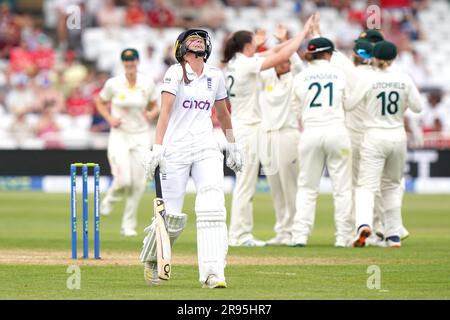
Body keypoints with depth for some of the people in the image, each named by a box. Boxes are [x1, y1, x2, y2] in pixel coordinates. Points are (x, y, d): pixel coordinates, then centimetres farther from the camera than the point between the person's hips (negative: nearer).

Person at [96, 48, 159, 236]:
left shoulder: (148, 84, -2)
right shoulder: (113, 84, -6)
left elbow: (154, 105, 12)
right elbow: (100, 103, 9)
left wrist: (152, 114, -11)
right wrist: (109, 118, -8)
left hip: (141, 136, 2)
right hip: (119, 135, -2)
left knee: (139, 183, -3)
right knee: (124, 180, -15)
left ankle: (129, 225, 10)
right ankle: (110, 199, 21)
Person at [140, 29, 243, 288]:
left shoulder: (215, 76, 12)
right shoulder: (175, 73, -2)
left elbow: (223, 112, 26)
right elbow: (165, 111, -12)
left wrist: (232, 144, 30)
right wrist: (157, 148, -21)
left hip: (207, 149, 4)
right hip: (176, 149, -4)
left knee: (213, 207, -16)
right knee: (173, 217, -3)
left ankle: (213, 273, -19)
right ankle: (151, 259, 27)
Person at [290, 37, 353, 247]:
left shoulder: (300, 78, 5)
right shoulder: (339, 74, 4)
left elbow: (298, 111, 9)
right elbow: (346, 104, 11)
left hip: (310, 134, 1)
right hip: (336, 131, -1)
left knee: (307, 187, 7)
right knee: (342, 187, 5)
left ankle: (300, 235, -3)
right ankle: (343, 236, 2)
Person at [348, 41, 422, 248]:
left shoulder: (368, 80, -9)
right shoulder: (404, 80, -1)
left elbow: (349, 105, -4)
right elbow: (417, 107, 4)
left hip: (374, 137, -3)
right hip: (398, 136, 3)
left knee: (367, 185, -7)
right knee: (392, 185, 18)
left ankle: (364, 223, -34)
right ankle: (393, 235, 15)